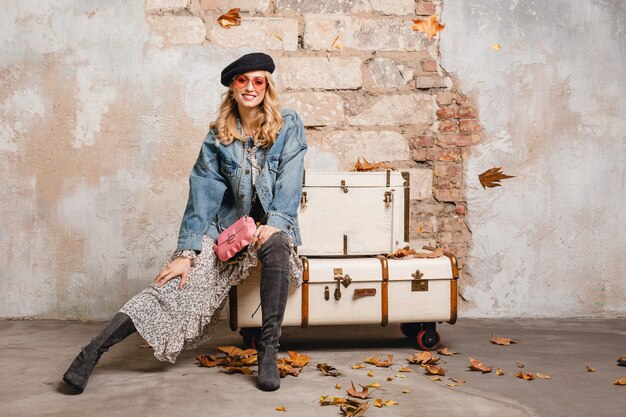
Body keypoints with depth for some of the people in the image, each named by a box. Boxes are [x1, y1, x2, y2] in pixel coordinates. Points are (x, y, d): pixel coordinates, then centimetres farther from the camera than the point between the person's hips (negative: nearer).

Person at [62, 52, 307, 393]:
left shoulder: (289, 126, 1)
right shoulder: (218, 135, 3)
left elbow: (289, 180, -7)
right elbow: (203, 192, -4)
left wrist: (275, 222, -24)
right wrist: (186, 251, -13)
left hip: (272, 226, -1)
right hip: (228, 225, 1)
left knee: (276, 246, -38)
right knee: (178, 284, -18)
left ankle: (268, 351, -30)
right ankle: (92, 352, -22)